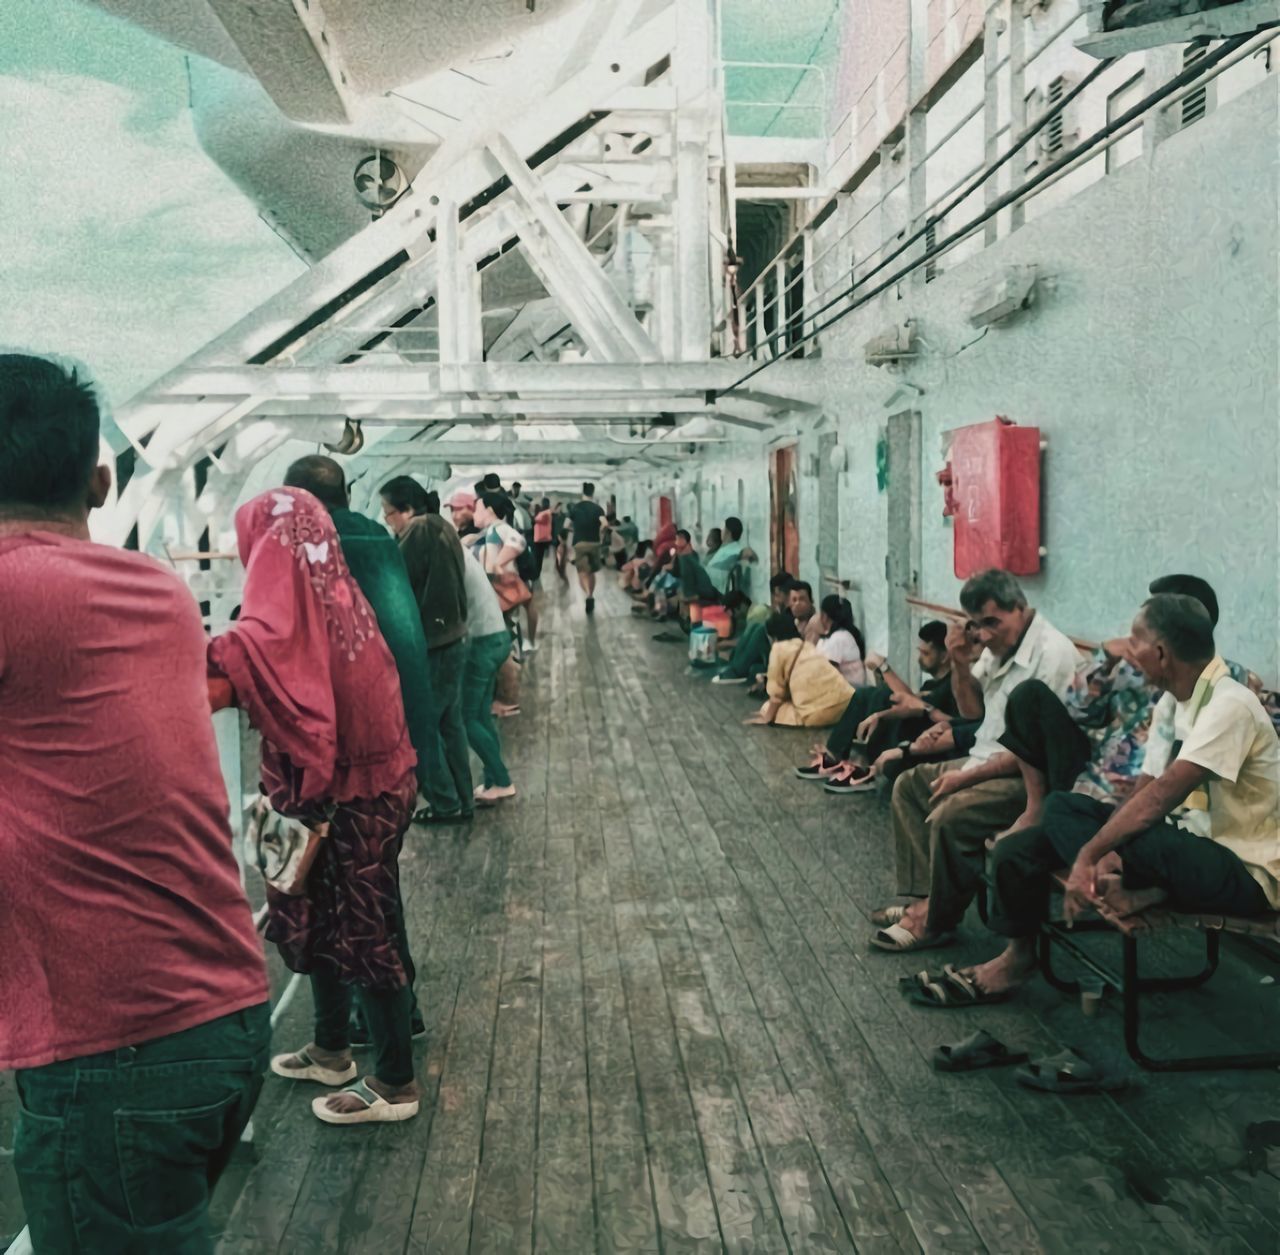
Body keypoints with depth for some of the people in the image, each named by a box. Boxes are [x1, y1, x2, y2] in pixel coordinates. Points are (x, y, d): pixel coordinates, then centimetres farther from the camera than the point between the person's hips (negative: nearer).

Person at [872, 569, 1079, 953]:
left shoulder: (1052, 653, -21)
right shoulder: (998, 645, 7)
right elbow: (972, 710, 17)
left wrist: (968, 776, -21)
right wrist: (960, 664, -1)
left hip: (1027, 777, -11)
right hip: (987, 760, 11)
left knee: (948, 815, -29)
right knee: (908, 784, 10)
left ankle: (936, 920, -8)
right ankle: (925, 896, 4)